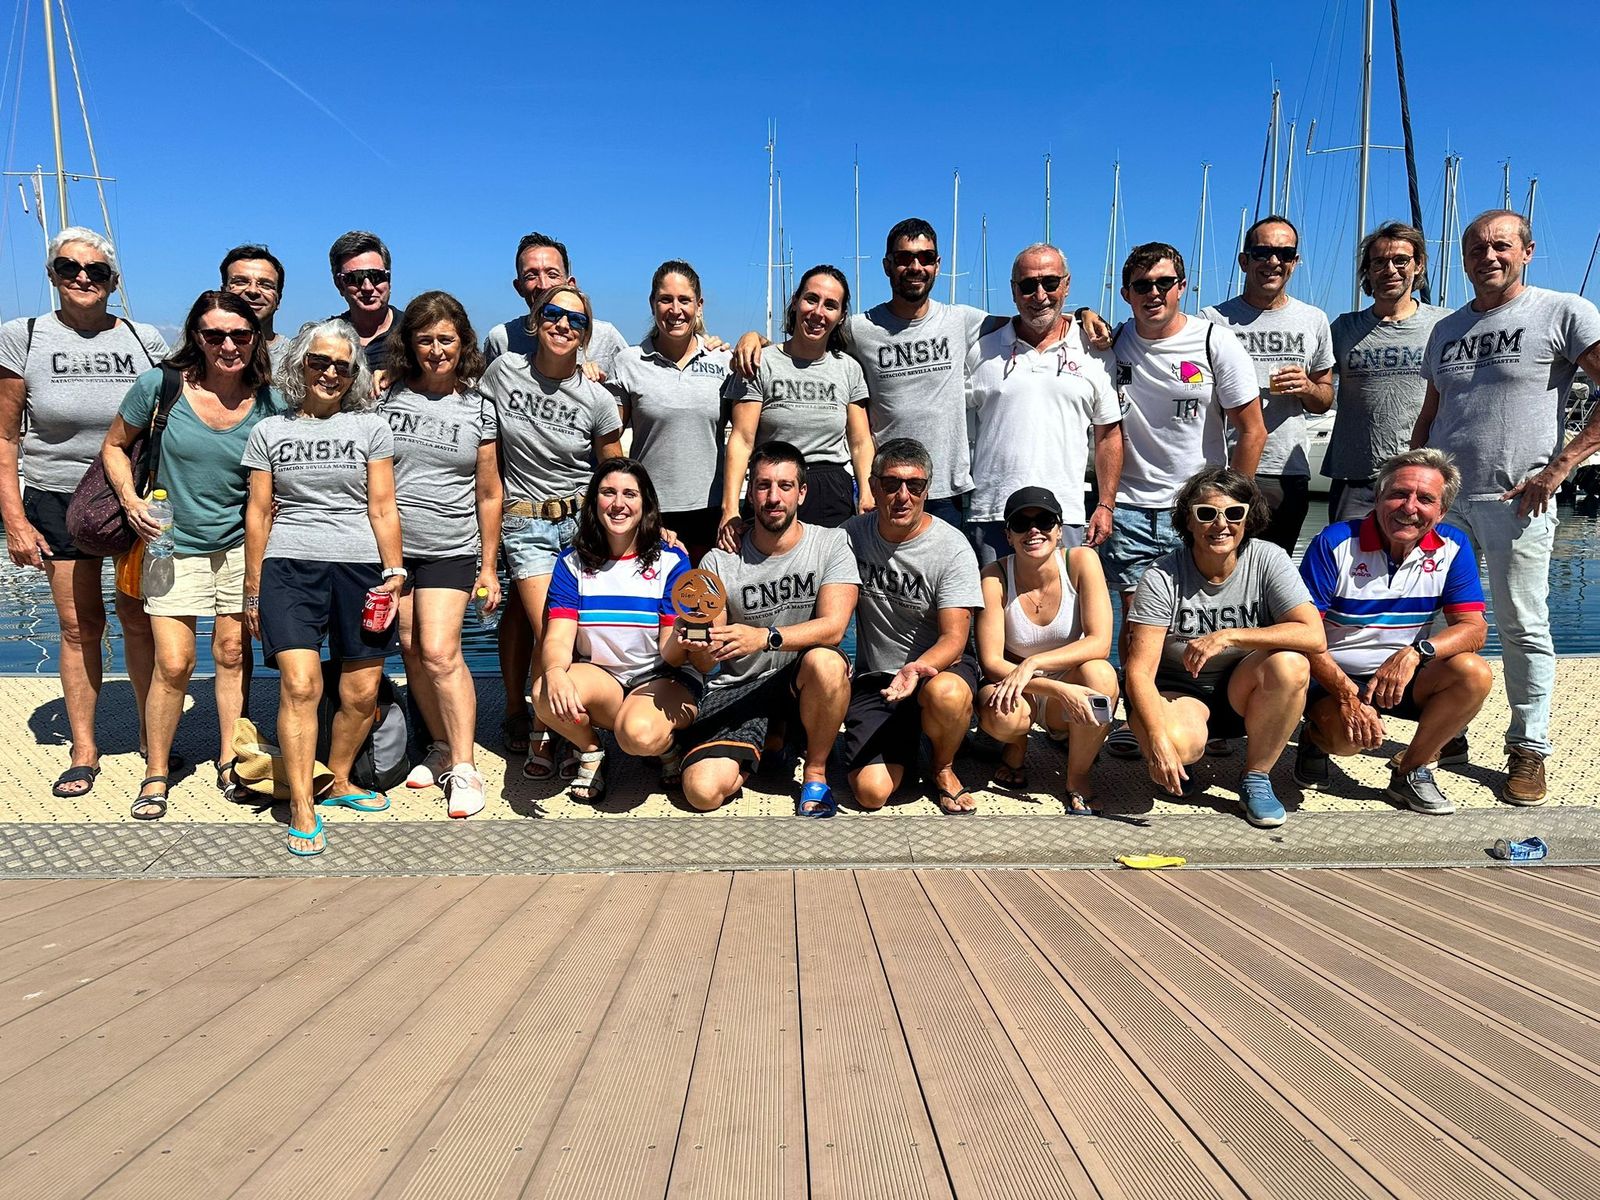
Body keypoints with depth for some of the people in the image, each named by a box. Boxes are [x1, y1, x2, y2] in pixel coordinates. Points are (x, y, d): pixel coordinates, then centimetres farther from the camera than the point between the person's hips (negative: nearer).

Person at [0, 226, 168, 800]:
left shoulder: (145, 339, 2)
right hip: (58, 500, 0)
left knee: (139, 617, -1)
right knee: (79, 624, 4)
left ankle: (152, 736, 16)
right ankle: (84, 751, 17)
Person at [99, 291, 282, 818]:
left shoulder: (269, 404, -8)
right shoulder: (160, 386, -10)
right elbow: (114, 446, 4)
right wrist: (130, 498, -12)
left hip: (242, 544, 1)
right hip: (173, 544, -1)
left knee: (231, 654, 8)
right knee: (173, 665, -3)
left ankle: (229, 759, 24)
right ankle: (156, 774, 15)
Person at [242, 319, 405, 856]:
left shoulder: (371, 427, 10)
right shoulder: (270, 431, 12)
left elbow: (382, 508, 7)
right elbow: (259, 513, 12)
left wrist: (394, 572, -1)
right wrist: (252, 589, 10)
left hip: (360, 567, 1)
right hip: (290, 567, -1)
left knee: (362, 692, 1)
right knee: (299, 683, -16)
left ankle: (338, 782, 25)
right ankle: (302, 808, -9)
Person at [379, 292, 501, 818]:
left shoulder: (477, 409, 4)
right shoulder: (386, 397, 3)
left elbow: (488, 493, 8)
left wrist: (489, 567, 7)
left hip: (451, 549, -2)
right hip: (390, 544, 2)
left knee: (440, 652, -12)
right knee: (413, 652, 5)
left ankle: (464, 768, -5)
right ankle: (440, 747, 21)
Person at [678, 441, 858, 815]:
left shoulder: (831, 543, -4)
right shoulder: (719, 561, -2)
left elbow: (833, 626, -18)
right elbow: (708, 657, -2)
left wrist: (764, 637, -33)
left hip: (802, 681, -1)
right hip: (738, 686, 1)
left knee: (825, 662, -37)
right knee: (703, 791, -20)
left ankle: (815, 771, -10)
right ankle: (768, 741, 14)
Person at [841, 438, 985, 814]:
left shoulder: (952, 548, -11)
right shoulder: (852, 534, -1)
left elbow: (954, 638, -16)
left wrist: (919, 668, -36)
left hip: (939, 666, -1)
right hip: (874, 676, 2)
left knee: (946, 693, -40)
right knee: (871, 791, -18)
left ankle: (943, 767, -5)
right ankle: (902, 745, 19)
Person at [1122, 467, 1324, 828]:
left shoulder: (1268, 560, -11)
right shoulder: (1161, 577, -16)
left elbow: (1314, 636, -22)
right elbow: (1139, 670, -19)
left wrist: (1228, 637, -29)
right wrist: (1158, 740, -34)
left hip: (1242, 690, 2)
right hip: (1178, 691, -2)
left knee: (1289, 664, -30)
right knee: (1178, 744, -35)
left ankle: (1256, 778, -9)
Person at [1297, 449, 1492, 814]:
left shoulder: (1452, 548, -4)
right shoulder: (1336, 542, -15)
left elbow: (1473, 628, -8)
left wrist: (1416, 652, -29)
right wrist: (1347, 695, -28)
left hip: (1406, 676, 4)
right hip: (1335, 677, -4)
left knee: (1474, 674, -23)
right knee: (1347, 735, -33)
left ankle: (1411, 770, -2)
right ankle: (1318, 738, 7)